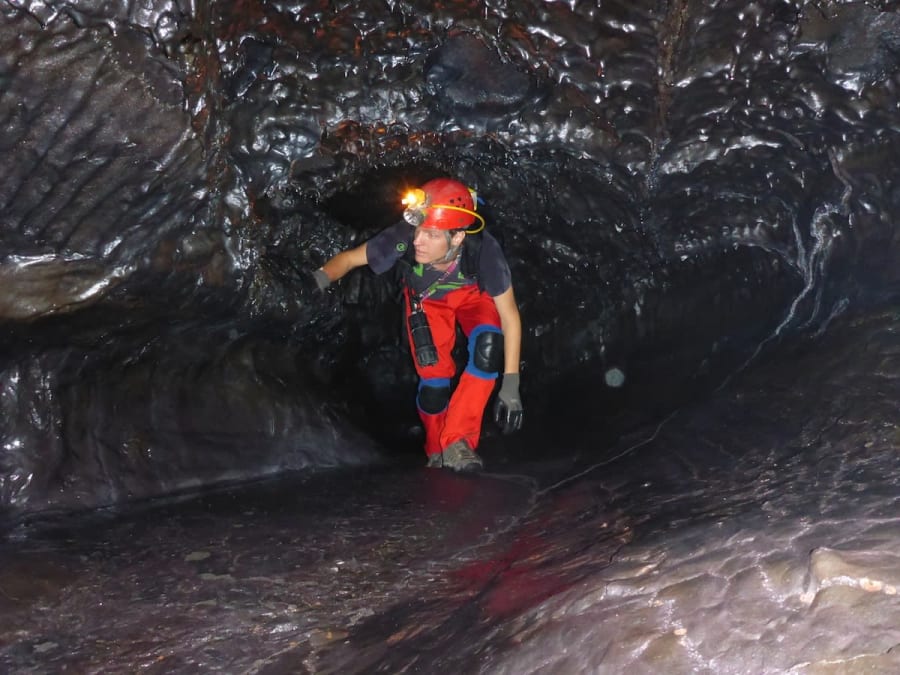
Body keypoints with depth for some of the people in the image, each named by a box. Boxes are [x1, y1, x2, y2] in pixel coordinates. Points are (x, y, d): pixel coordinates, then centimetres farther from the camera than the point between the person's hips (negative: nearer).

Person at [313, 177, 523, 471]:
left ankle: (457, 443, -16)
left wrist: (511, 385, -30)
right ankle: (437, 454, 19)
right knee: (434, 381, -12)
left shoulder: (483, 249, -41)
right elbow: (349, 258, -23)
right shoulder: (404, 238, -40)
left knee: (489, 346, -30)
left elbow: (509, 314, -29)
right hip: (426, 299, 0)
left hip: (472, 293, 0)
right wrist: (316, 281, -44)